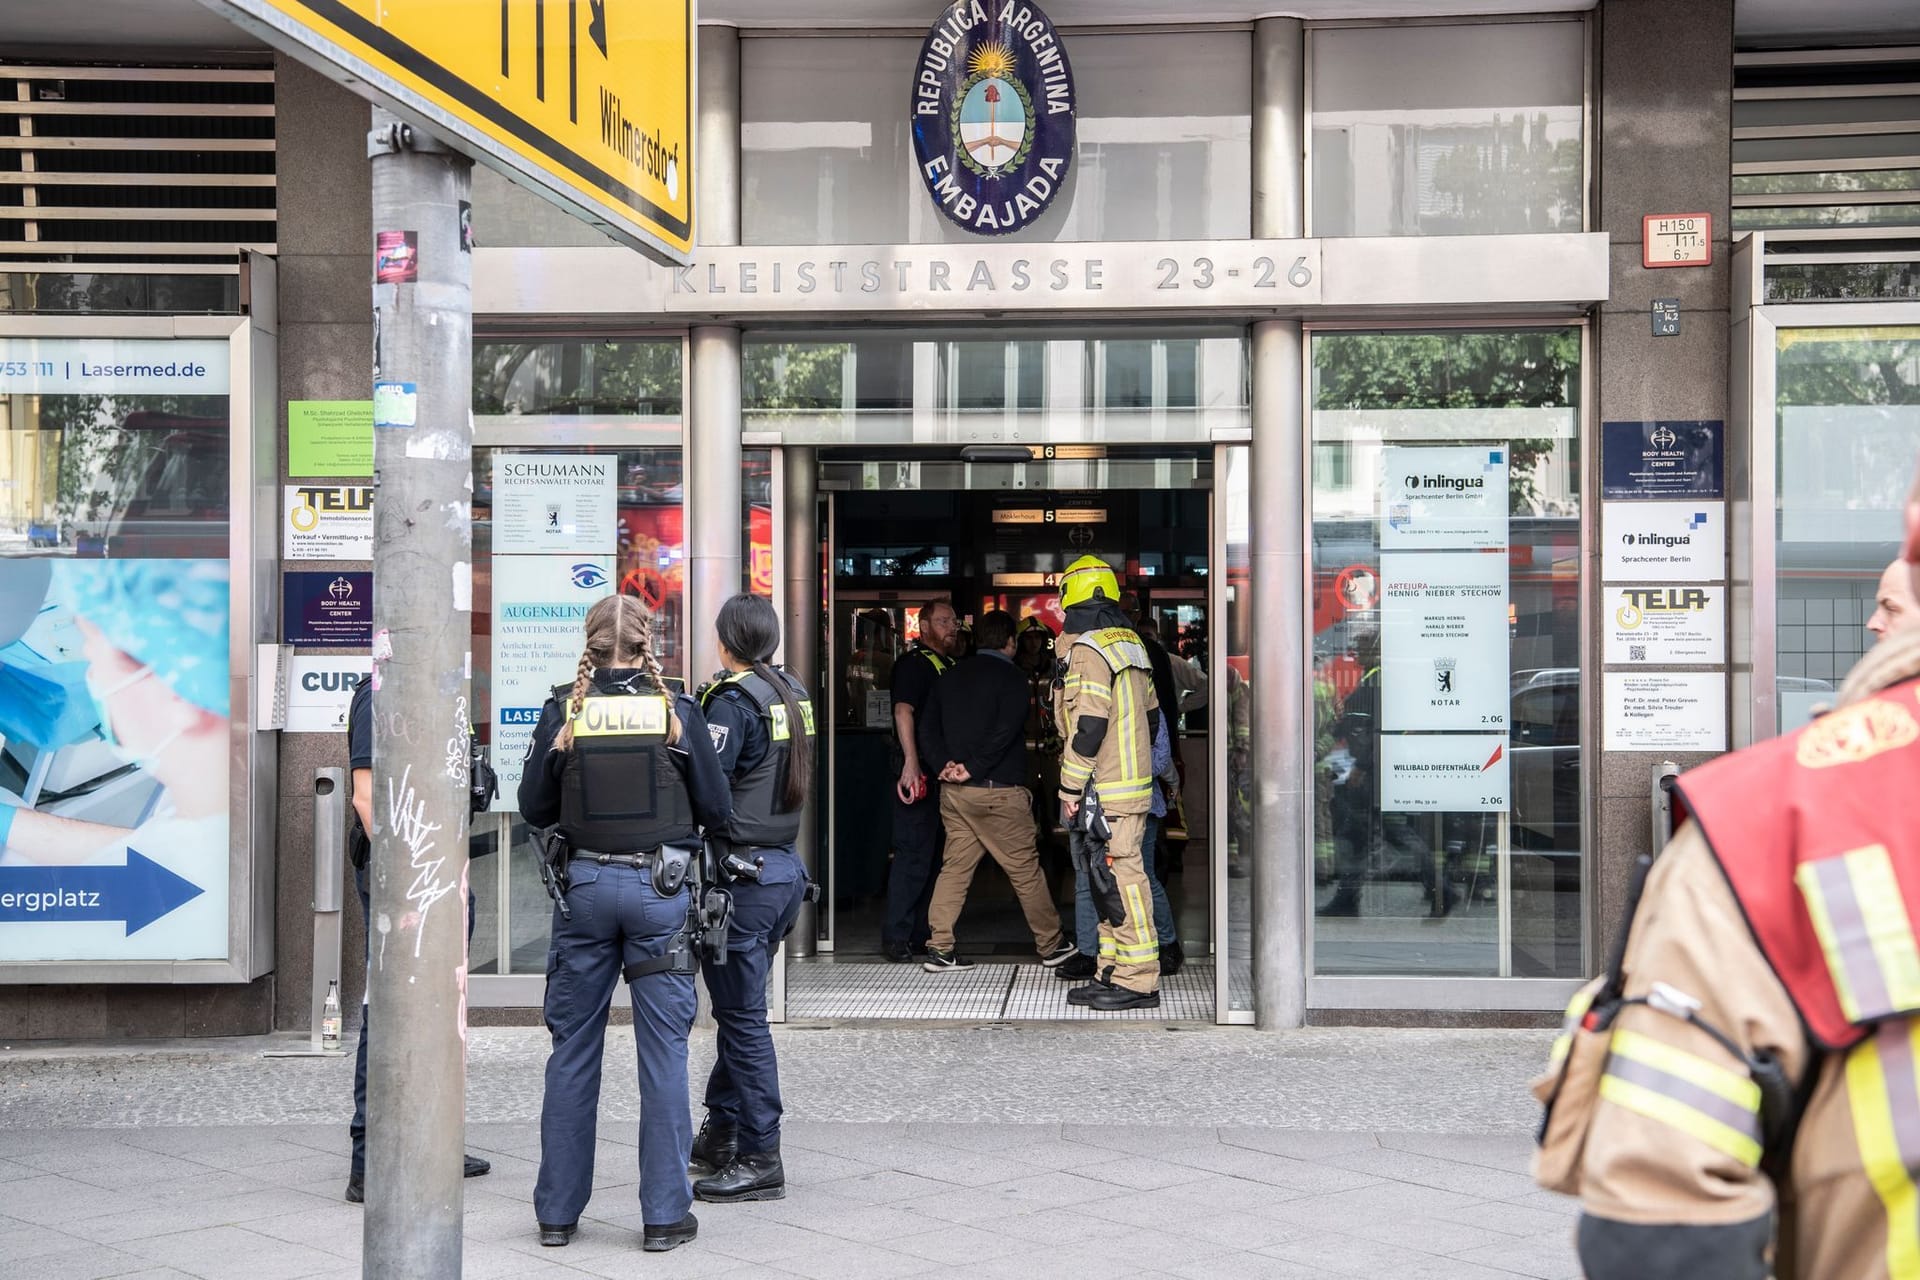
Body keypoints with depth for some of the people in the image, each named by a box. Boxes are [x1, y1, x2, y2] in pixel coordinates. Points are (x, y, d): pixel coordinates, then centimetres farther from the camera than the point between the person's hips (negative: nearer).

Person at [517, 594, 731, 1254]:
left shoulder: (562, 711, -2)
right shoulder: (677, 711, -4)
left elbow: (534, 808, 5)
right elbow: (717, 810, 1)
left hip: (584, 884, 2)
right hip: (660, 888, -1)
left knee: (572, 1050, 10)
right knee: (664, 1051, 4)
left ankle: (556, 1210, 17)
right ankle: (665, 1215, 7)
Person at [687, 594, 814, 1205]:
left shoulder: (732, 701, -14)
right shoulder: (794, 695, 10)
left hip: (743, 875, -8)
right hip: (786, 867, 8)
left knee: (743, 1017, -1)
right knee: (738, 1010, 18)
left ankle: (759, 1160, 4)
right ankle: (721, 1137, 27)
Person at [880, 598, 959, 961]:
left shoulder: (949, 666, 20)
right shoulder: (914, 662, -8)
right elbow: (903, 710, -22)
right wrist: (911, 764, -31)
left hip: (944, 775, 9)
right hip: (919, 774, -9)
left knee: (935, 855, 12)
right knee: (914, 854, -9)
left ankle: (922, 933, 19)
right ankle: (896, 936, -4)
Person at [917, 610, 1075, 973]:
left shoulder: (951, 677, 13)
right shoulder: (1011, 677, -7)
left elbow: (928, 728, 9)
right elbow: (1004, 733, -19)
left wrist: (946, 763, -3)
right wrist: (973, 769, -16)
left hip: (954, 792, 6)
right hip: (998, 792, -6)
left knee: (955, 867, 8)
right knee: (1025, 868, 4)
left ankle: (940, 948, 2)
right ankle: (1051, 946, 13)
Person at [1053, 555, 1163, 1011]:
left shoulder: (1086, 649, -14)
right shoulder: (1129, 642, 15)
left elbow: (1088, 725, -19)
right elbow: (1150, 714, 21)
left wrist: (1069, 789, -13)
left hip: (1107, 789, -9)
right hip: (1133, 781, 9)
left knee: (1121, 877, -7)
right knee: (1110, 879, 13)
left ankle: (1139, 980, -5)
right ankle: (1113, 974, 18)